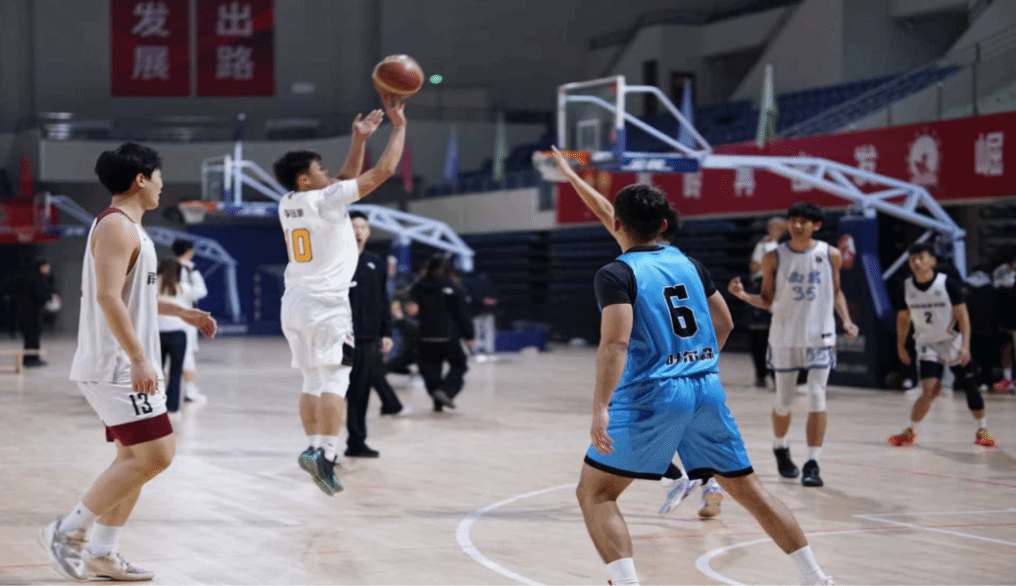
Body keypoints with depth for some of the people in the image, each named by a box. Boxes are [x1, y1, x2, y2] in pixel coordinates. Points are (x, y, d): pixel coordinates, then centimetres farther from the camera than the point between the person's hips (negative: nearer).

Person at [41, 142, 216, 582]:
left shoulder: (128, 228, 19)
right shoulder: (116, 225, -14)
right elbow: (107, 297, -24)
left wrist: (183, 313, 30)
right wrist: (139, 359, -28)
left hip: (127, 366, 11)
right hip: (117, 367, -11)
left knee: (135, 458, 11)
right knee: (155, 454, -14)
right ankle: (69, 531, -7)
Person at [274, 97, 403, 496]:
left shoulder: (288, 205, 11)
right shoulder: (326, 199, -10)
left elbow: (346, 181, 26)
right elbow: (383, 171, -8)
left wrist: (359, 141, 23)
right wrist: (398, 126, 2)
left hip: (295, 301, 8)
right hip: (326, 303, -8)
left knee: (313, 381, 14)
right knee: (334, 381, -10)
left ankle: (315, 447, 12)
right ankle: (325, 454, -20)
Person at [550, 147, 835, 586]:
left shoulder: (616, 275, -5)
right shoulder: (688, 263, 15)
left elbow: (616, 341, -20)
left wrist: (600, 407, -27)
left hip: (651, 395, -6)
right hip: (707, 389, 6)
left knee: (594, 494, 3)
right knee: (748, 489, 16)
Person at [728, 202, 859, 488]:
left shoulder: (831, 255, -1)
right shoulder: (774, 258, -3)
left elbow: (836, 292, 11)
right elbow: (767, 300, 3)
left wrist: (846, 320, -2)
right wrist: (743, 295, -15)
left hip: (820, 336, 0)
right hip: (785, 337, 0)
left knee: (817, 397, -11)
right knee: (784, 400, 9)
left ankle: (813, 464, -8)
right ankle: (780, 449, 36)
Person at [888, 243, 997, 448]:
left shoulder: (948, 284, -14)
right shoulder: (906, 289, -6)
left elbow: (962, 316, -12)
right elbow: (903, 319, 9)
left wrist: (965, 345, -19)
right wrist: (900, 346, 12)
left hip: (953, 343, 0)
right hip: (928, 346, 0)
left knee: (970, 387, 4)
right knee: (929, 391, -16)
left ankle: (982, 430, 23)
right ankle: (911, 432, -2)